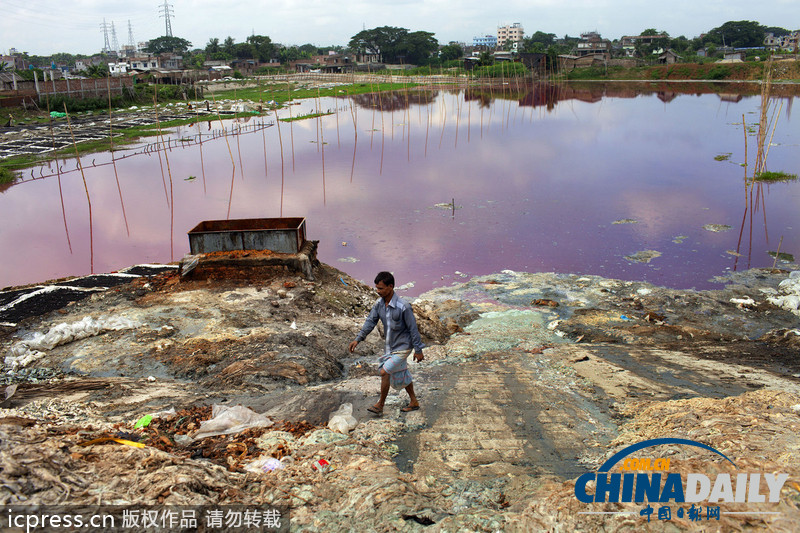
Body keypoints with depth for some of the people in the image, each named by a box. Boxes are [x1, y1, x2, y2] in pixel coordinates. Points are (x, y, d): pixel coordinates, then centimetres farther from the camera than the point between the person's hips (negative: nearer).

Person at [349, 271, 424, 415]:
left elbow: (413, 328, -20)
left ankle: (380, 405, 10)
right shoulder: (379, 303, -6)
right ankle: (414, 402, 36)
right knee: (401, 375, 18)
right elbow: (370, 321, -2)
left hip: (403, 347, -8)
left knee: (384, 372, -9)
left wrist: (418, 350, -14)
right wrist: (358, 339, -12)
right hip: (390, 346, 8)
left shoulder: (403, 306, -27)